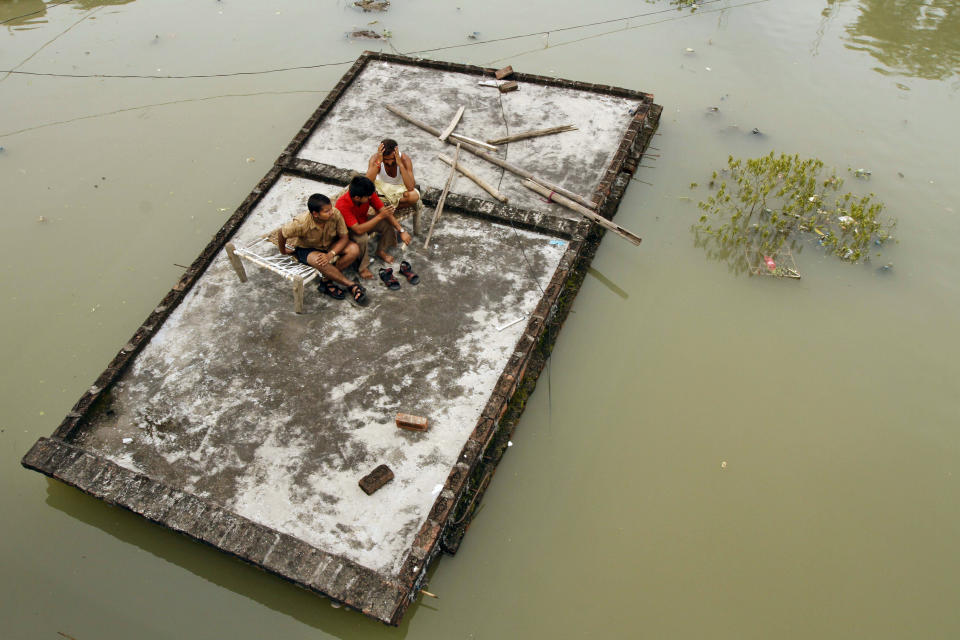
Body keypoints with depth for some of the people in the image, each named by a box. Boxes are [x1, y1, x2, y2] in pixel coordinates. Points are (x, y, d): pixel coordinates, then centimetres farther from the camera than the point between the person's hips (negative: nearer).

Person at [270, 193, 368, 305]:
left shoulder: (335, 214, -27)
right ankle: (351, 285, -23)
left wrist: (330, 254, -32)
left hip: (330, 244, 4)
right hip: (307, 249, -3)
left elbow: (344, 237, -18)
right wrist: (283, 252, 2)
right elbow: (281, 233, -16)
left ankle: (326, 280, -17)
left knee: (354, 249, -22)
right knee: (318, 260, -38)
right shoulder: (301, 223, -32)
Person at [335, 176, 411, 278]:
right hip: (350, 230, -6)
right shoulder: (342, 205, -38)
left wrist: (402, 231, -24)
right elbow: (358, 230, -43)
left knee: (389, 223, -15)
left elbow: (384, 211, -17)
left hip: (364, 222, 6)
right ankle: (363, 267, -12)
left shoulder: (369, 194, -23)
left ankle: (381, 251, 10)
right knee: (362, 238, -37)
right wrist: (380, 216, -43)